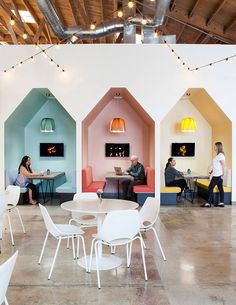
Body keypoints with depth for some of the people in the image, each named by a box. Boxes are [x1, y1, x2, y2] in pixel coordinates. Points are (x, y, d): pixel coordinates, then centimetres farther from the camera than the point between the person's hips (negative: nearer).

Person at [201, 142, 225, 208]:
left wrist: (222, 174, -20)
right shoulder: (218, 155, 14)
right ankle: (221, 203, 16)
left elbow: (223, 165, -19)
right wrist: (211, 171, 18)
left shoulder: (220, 155, -15)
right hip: (216, 175, 10)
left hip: (218, 175, -10)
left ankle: (208, 203, -4)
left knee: (210, 187, -7)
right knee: (220, 188, 11)